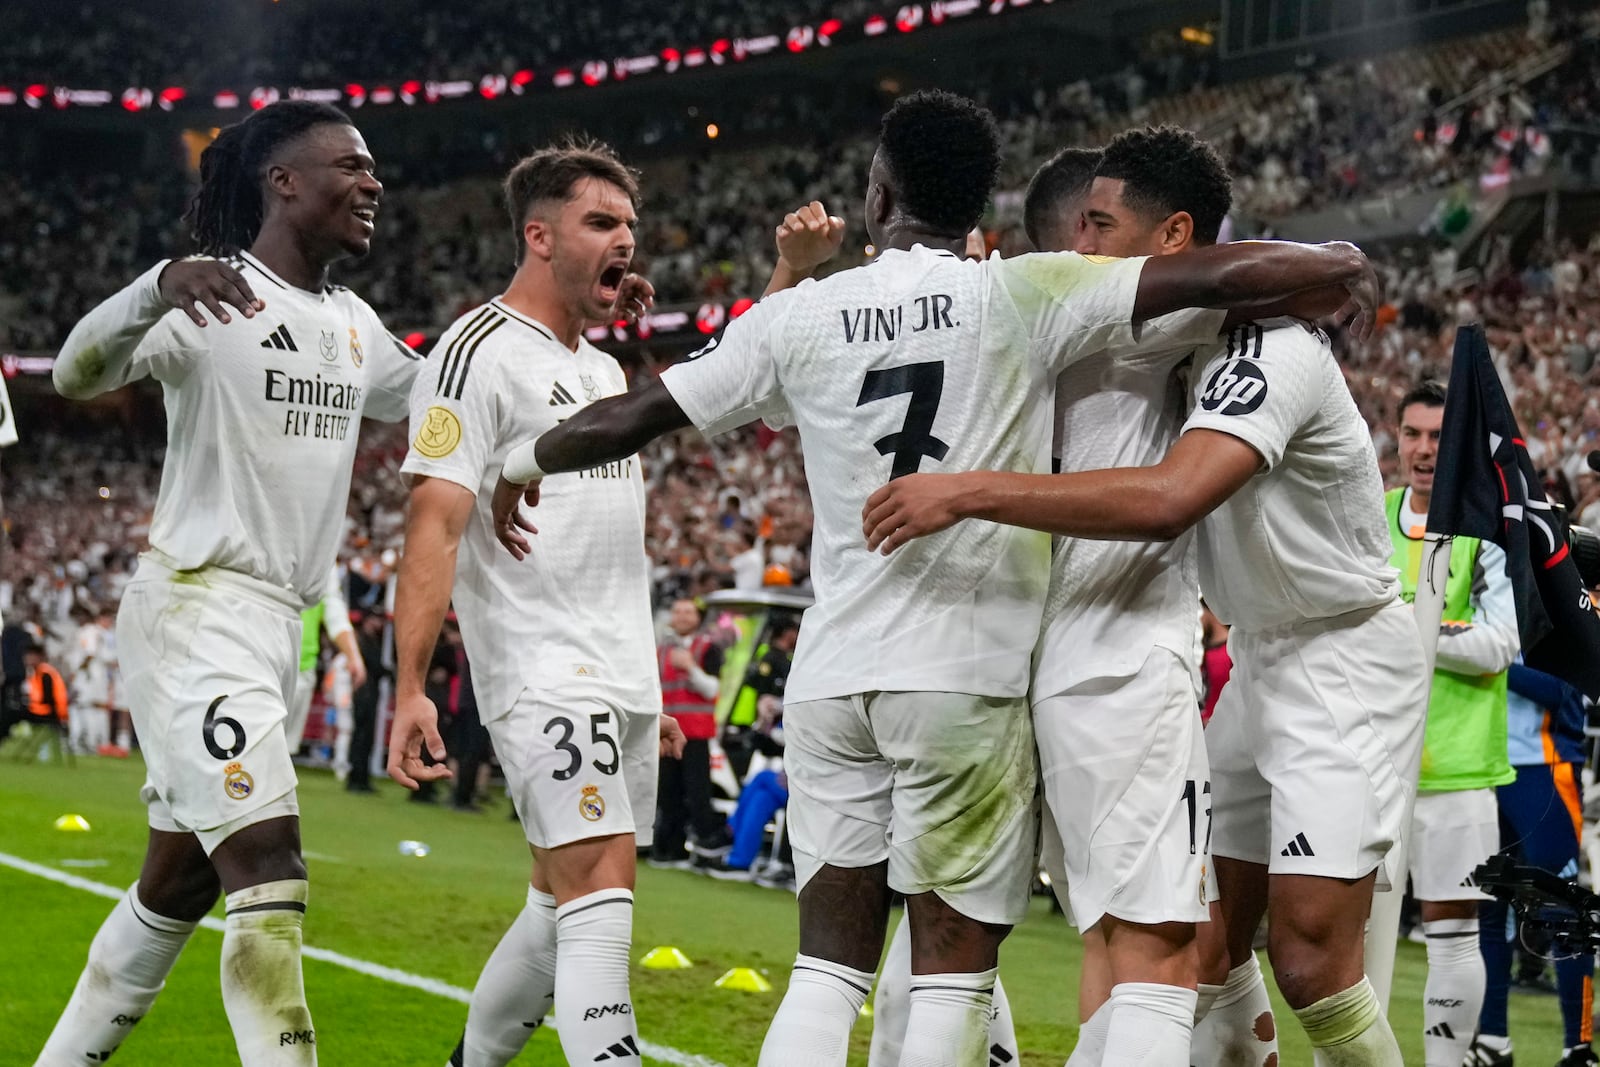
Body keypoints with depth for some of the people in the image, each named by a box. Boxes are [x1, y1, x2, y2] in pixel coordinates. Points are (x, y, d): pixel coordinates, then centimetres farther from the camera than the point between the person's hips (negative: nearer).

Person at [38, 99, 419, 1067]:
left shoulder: (354, 324, 14)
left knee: (182, 879, 14)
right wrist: (160, 287, -42)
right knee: (269, 869, -16)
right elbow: (76, 376, -23)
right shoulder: (213, 298, -10)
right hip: (195, 612, -9)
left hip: (279, 625, 9)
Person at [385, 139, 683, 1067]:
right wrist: (409, 690, -24)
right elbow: (435, 528, -16)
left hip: (621, 681, 9)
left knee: (565, 910, 12)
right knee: (599, 888, -18)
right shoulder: (480, 353, -7)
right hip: (543, 674, -9)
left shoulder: (605, 370, 20)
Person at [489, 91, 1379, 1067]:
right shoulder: (1021, 298, -5)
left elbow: (634, 417, 12)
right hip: (966, 673, -3)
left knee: (829, 965, 11)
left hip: (833, 674, 3)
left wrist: (524, 462, 30)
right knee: (954, 968, 3)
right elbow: (1215, 278, -9)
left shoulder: (800, 318, 5)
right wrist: (1335, 266, 11)